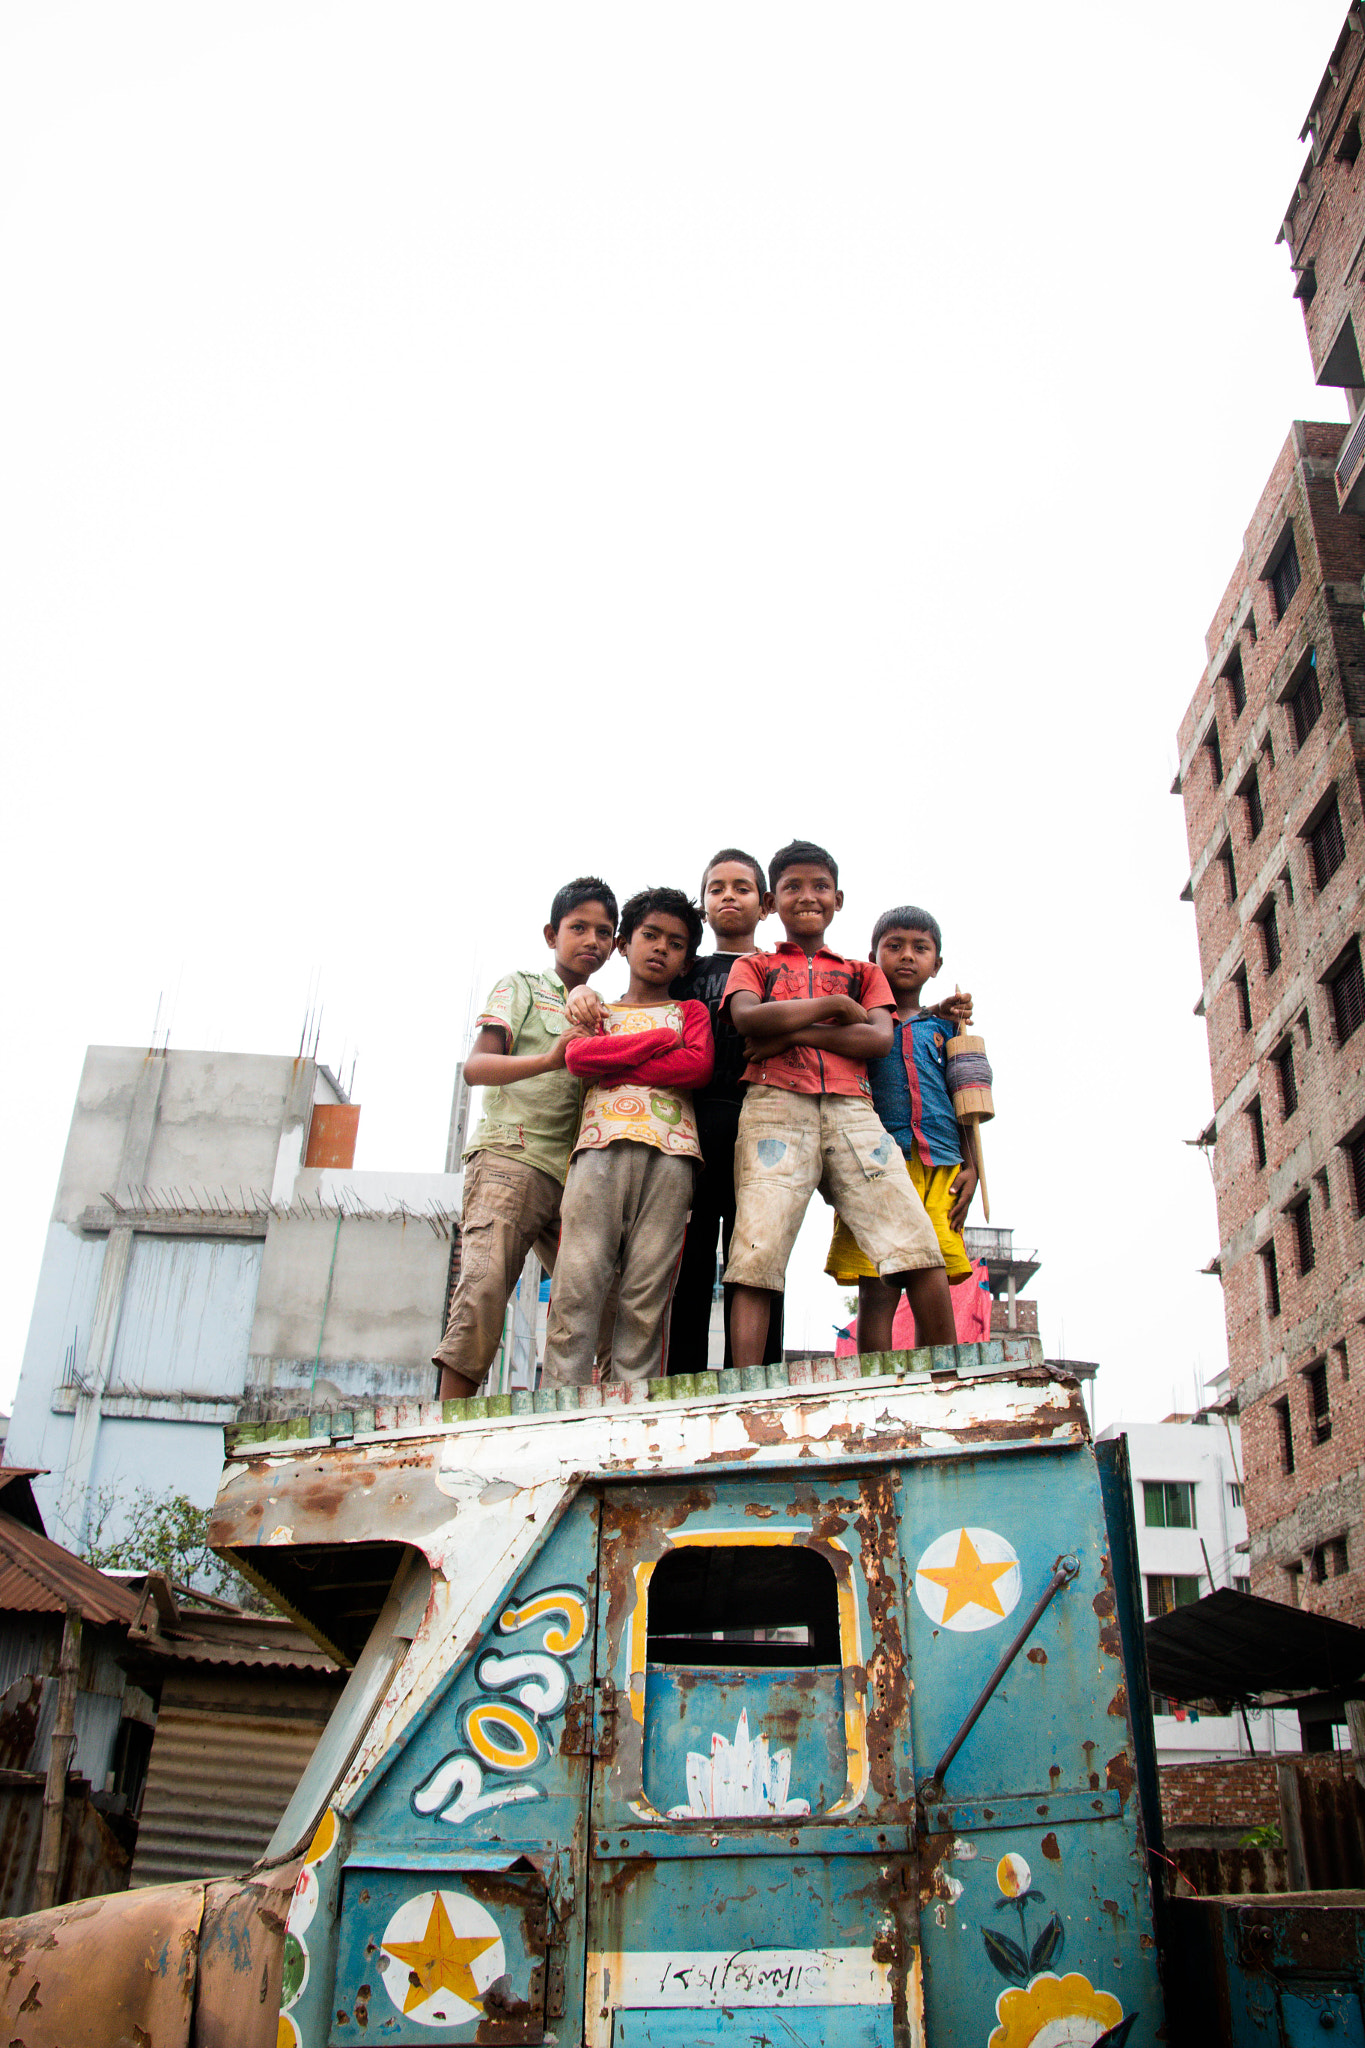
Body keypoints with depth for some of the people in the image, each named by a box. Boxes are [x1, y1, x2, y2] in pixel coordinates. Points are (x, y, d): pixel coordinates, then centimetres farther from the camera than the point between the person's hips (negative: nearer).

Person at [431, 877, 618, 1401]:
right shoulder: (520, 988, 12)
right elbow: (475, 1067, -3)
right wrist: (550, 1060, -19)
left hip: (575, 1173, 6)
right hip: (511, 1156, -5)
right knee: (485, 1284, -21)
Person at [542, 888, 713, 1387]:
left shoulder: (690, 1011, 24)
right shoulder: (599, 1010, 27)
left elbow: (698, 1067, 2)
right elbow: (577, 1057, 4)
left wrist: (612, 1065, 2)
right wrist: (661, 1039, 3)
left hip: (669, 1148, 0)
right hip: (602, 1143, 0)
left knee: (647, 1293, -8)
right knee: (577, 1284, -13)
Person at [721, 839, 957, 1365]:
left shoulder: (863, 972, 29)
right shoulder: (752, 966, 23)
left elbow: (880, 1039, 8)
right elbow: (747, 1017, -1)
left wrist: (793, 1033, -1)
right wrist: (835, 1005, 3)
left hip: (851, 1109, 2)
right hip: (776, 1105, -2)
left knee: (920, 1247, -14)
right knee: (757, 1252, -19)